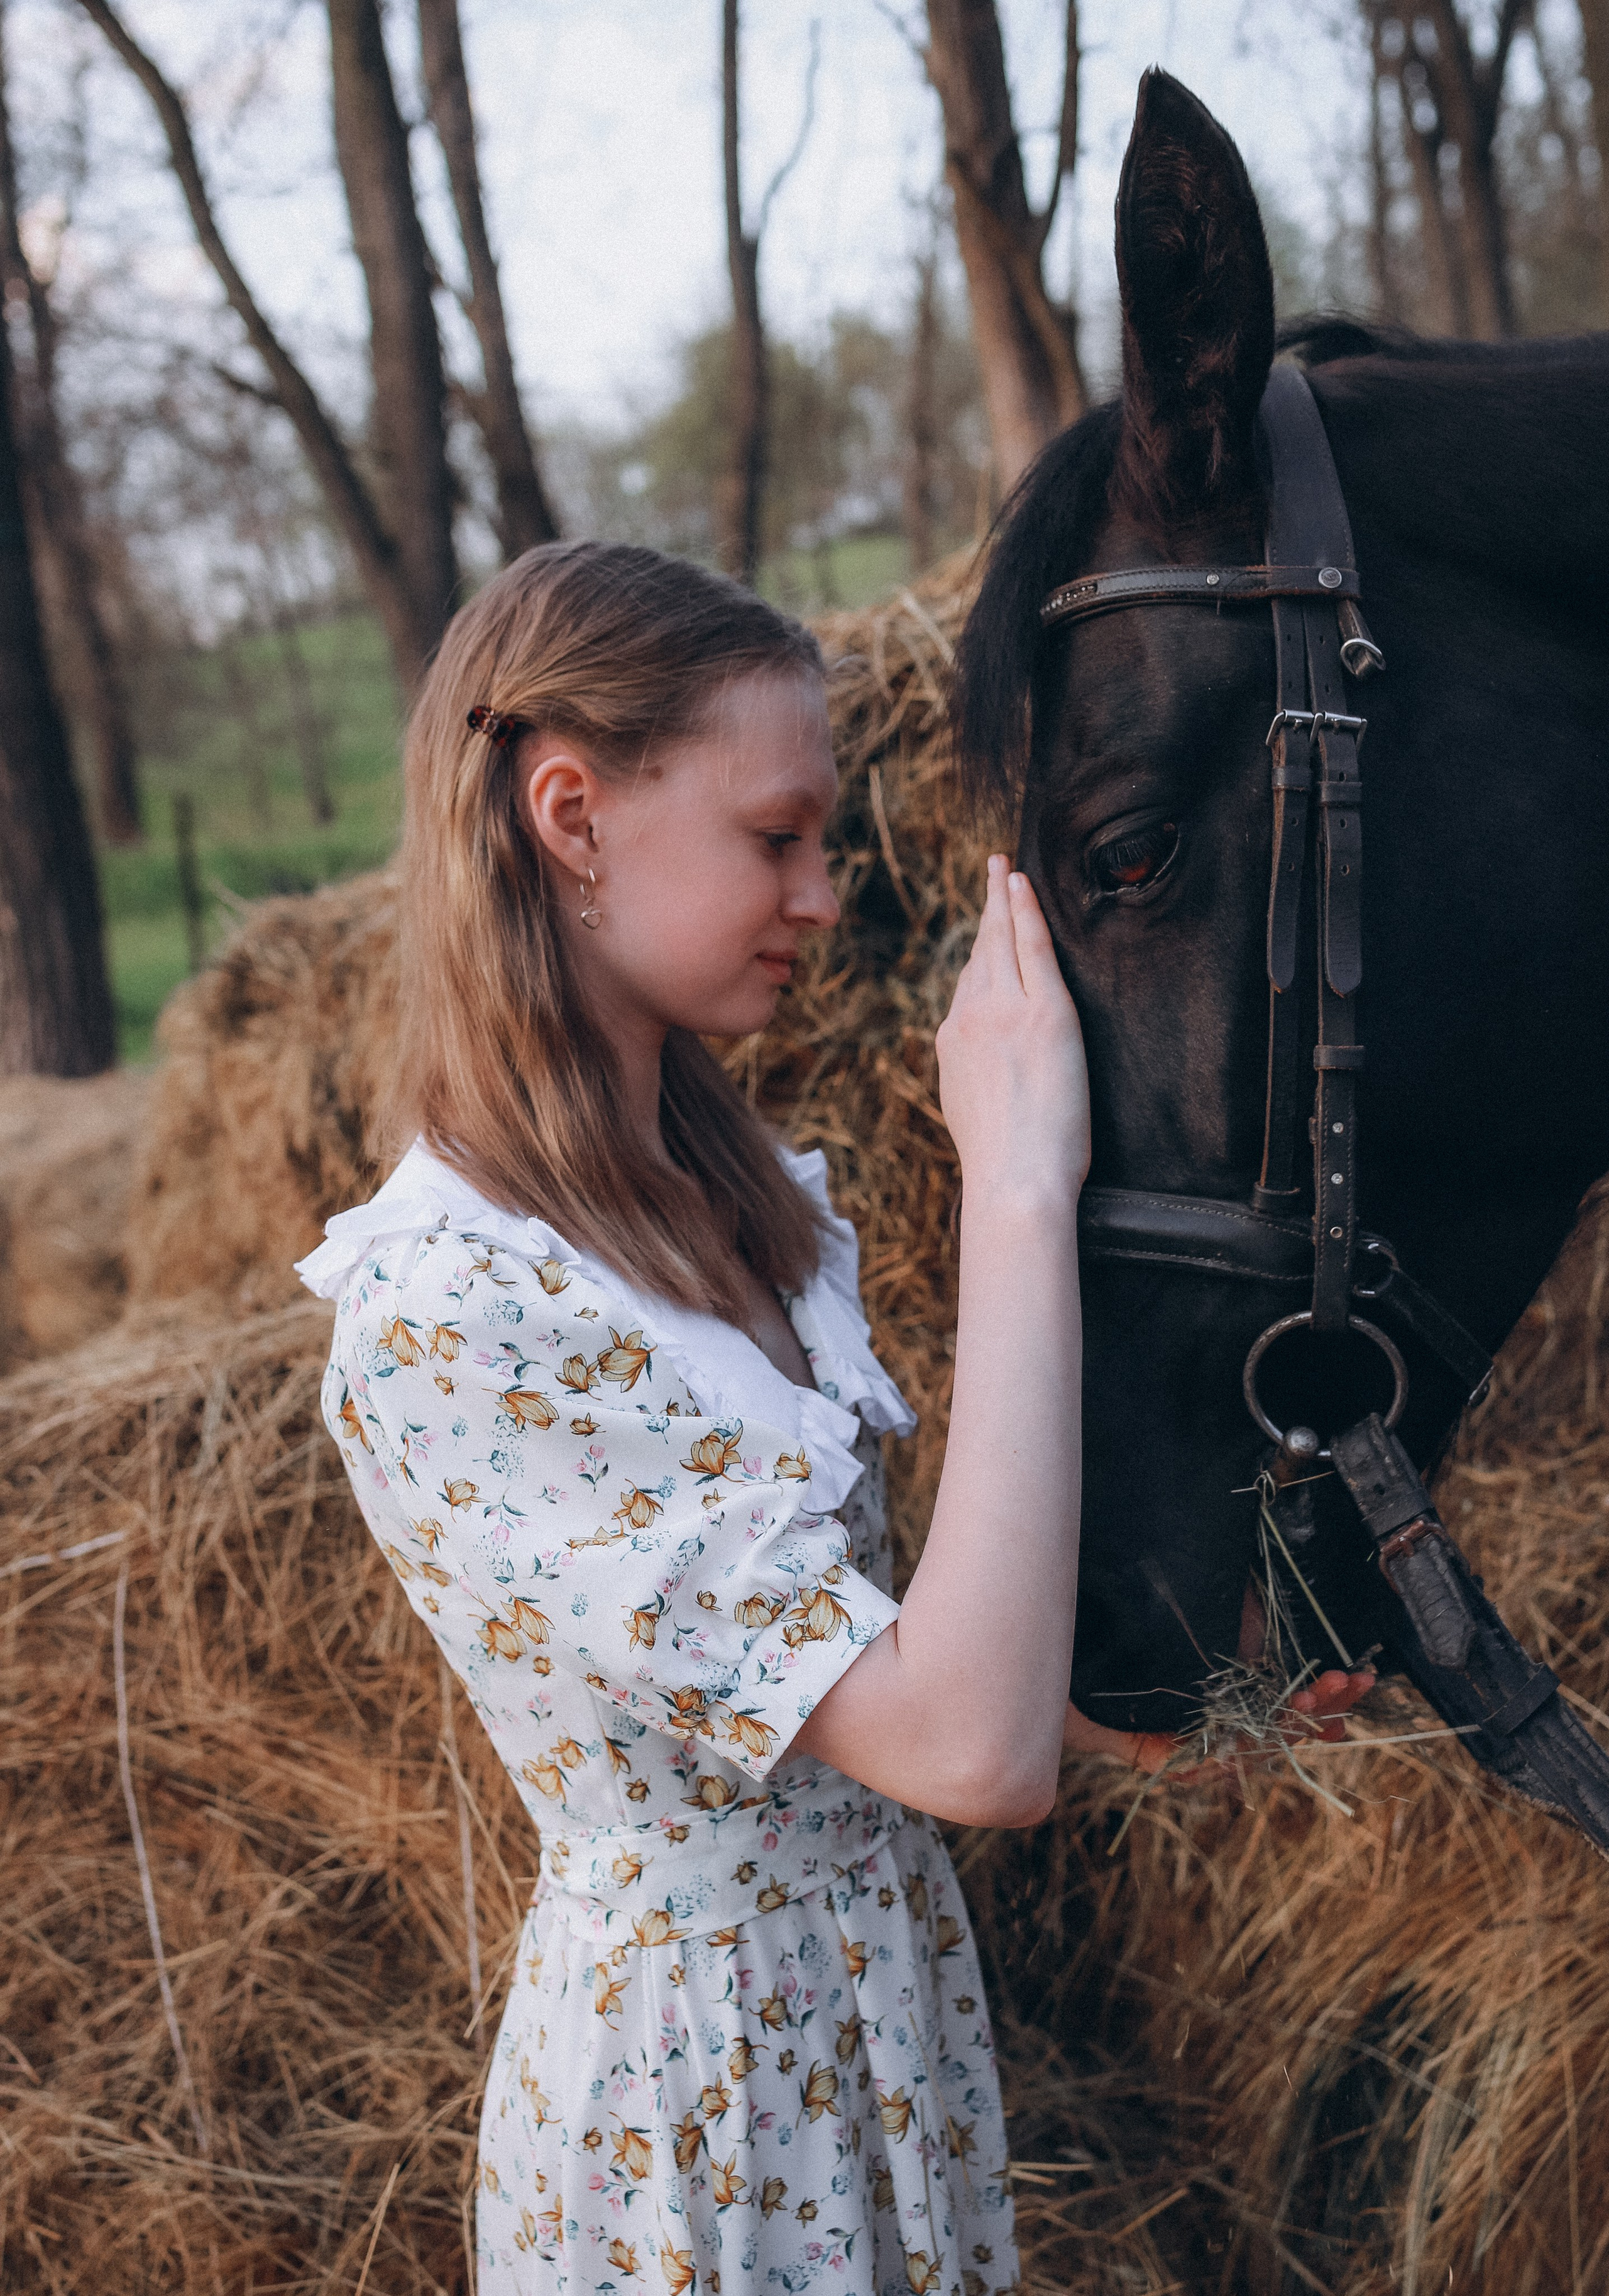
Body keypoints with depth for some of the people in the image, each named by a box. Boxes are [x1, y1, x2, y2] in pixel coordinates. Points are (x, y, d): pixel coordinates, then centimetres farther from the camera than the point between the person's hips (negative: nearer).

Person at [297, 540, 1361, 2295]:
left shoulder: (721, 1191, -1)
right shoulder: (436, 1316, -29)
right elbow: (975, 1748, -34)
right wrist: (1018, 1193, -31)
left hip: (889, 1961, 8)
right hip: (705, 2069, -8)